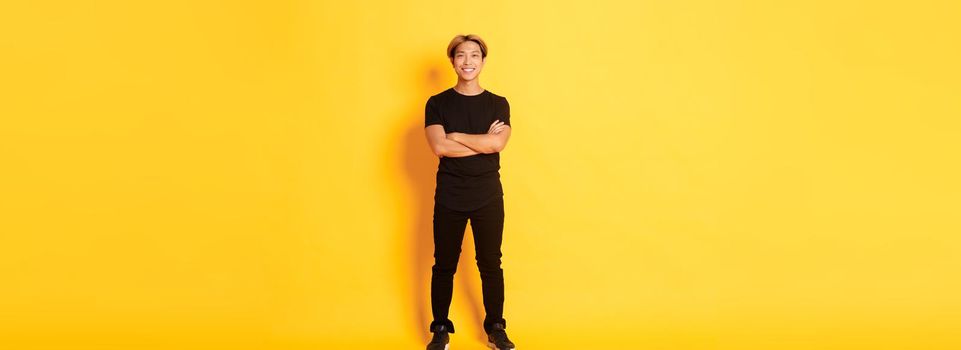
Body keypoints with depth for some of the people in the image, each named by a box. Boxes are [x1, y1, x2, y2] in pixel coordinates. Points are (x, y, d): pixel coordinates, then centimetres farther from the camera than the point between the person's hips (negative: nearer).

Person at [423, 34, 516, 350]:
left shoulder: (498, 104, 3)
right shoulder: (437, 103, 1)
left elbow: (498, 143, -14)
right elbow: (439, 147, -14)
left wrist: (455, 136, -11)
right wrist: (483, 140, -12)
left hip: (488, 197, 1)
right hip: (449, 198, 0)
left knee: (491, 264, 8)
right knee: (444, 265, 7)